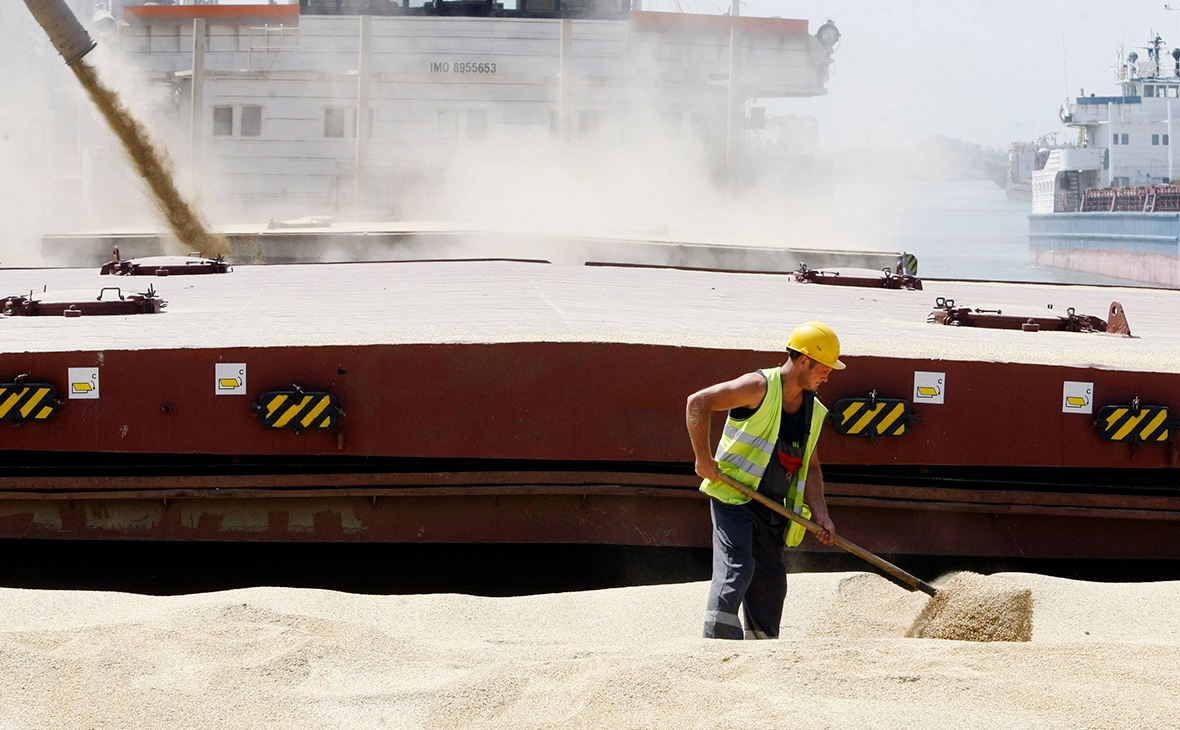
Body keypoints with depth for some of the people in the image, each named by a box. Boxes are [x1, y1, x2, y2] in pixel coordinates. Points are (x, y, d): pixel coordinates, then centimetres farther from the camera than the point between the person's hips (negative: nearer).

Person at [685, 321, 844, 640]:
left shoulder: (814, 411, 11)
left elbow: (810, 465, 20)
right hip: (734, 497, -7)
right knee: (736, 567, -21)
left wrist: (820, 514, 7)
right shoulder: (760, 387, -12)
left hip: (773, 510, 7)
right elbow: (698, 402, -16)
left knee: (771, 583, 9)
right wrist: (703, 458, -17)